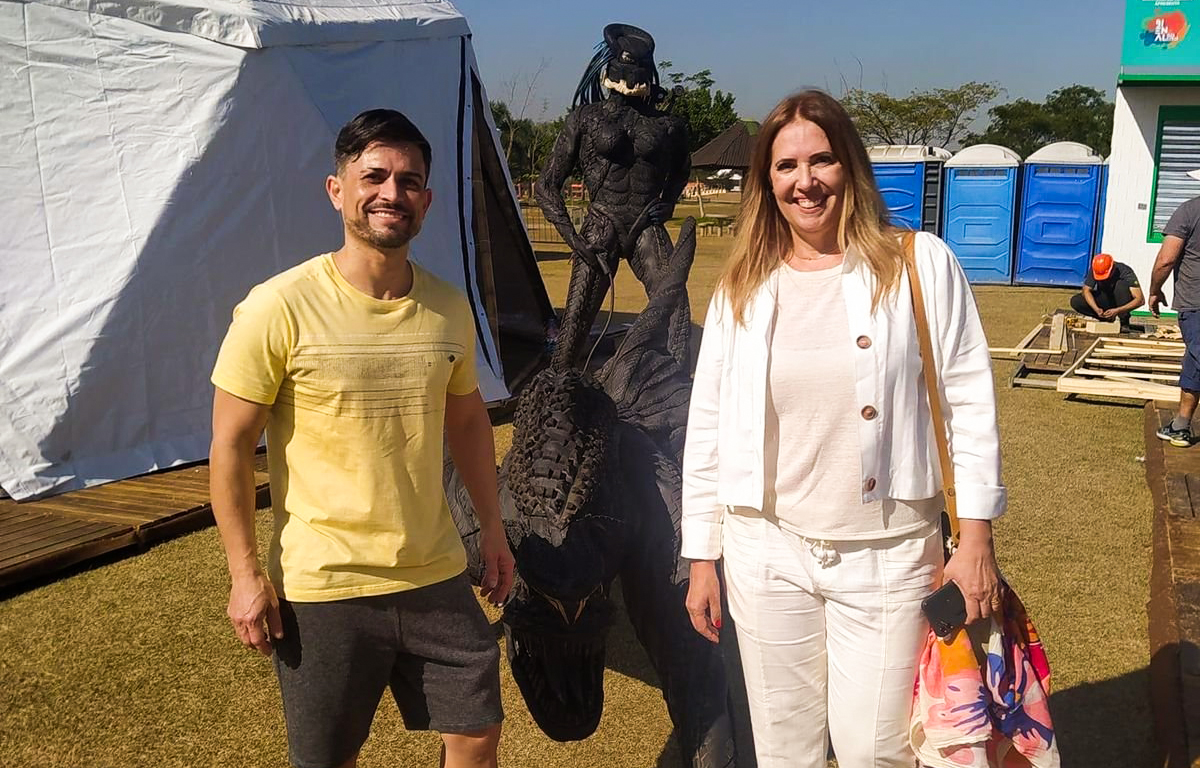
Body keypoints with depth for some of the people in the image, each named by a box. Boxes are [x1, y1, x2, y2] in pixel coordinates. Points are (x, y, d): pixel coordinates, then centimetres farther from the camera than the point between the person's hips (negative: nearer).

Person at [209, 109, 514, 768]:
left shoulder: (449, 309, 1)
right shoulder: (279, 309, -14)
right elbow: (231, 445, -9)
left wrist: (492, 527, 15)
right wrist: (246, 574, -10)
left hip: (436, 577, 4)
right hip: (321, 589, -4)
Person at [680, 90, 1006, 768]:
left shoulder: (919, 265, -4)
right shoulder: (742, 288, 3)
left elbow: (970, 402, -2)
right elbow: (707, 428, 6)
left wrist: (976, 539, -5)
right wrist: (702, 559, 6)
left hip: (889, 553, -2)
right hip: (767, 552, 3)